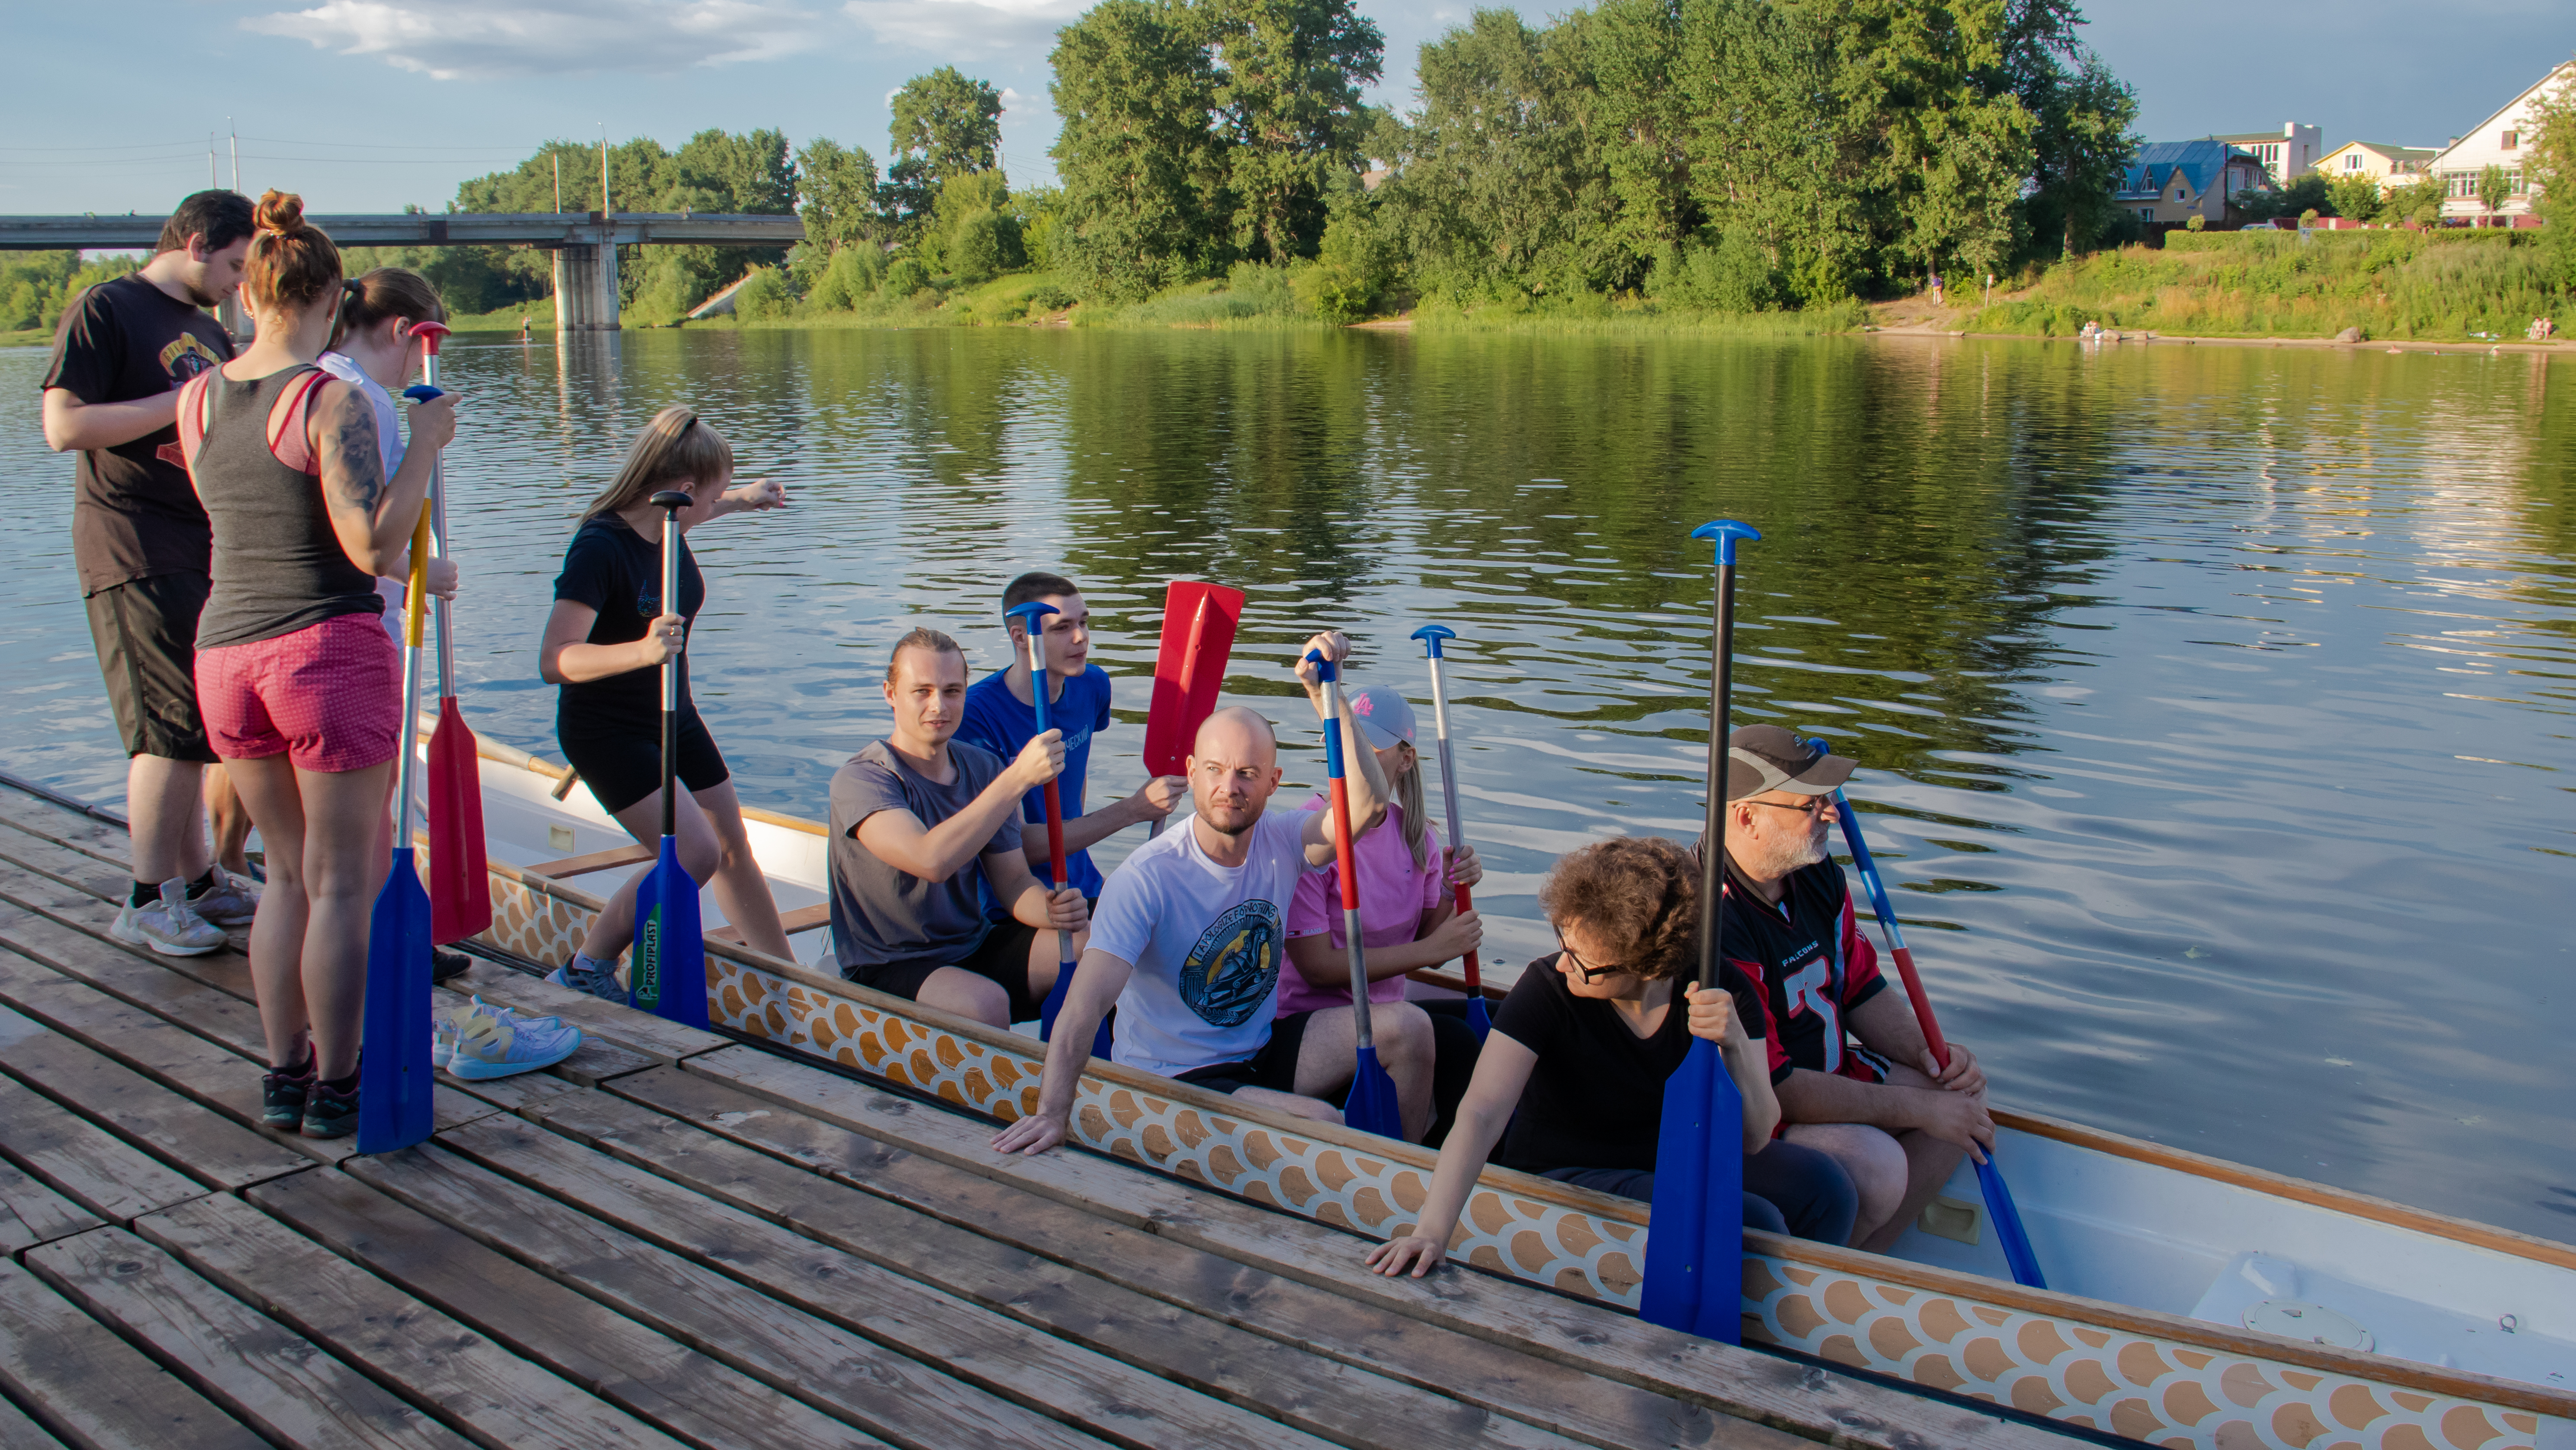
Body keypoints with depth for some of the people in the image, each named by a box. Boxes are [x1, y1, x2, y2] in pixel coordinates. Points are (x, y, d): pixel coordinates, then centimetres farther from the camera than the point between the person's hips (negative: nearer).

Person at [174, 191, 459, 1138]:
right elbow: (374, 546, -18)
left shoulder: (197, 401, 7)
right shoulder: (333, 400, -12)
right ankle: (334, 1088, 12)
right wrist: (425, 446, -8)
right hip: (330, 653, -6)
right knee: (342, 882, 5)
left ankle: (284, 1075, 24)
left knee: (289, 872, 19)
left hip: (226, 657, 6)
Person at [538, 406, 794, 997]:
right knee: (694, 853, -21)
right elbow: (553, 660, -38)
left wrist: (738, 501, 35)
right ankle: (584, 971, -3)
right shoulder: (599, 547, -28)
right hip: (606, 730, -9)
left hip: (672, 718, 9)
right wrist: (641, 650, -51)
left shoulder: (666, 524, -4)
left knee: (734, 848, 15)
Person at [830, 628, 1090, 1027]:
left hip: (975, 948, 6)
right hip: (887, 970, -6)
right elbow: (932, 861, -34)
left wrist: (1051, 910, -20)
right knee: (986, 1001, -36)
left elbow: (1013, 881, 4)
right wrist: (1020, 777, -35)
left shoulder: (984, 769, 5)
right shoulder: (860, 780, -16)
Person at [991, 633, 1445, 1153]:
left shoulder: (1282, 842, -5)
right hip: (1171, 1080, -6)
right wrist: (1053, 1112, -42)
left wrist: (1323, 692, -26)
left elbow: (1368, 803, -22)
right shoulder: (1147, 878, -22)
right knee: (1326, 1125, -29)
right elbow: (1087, 1002, -31)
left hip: (1261, 1049, 6)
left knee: (1406, 1027, -10)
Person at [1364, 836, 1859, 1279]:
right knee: (1753, 1225, -27)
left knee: (1819, 1183, -20)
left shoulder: (1723, 991, -13)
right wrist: (1431, 1232, -41)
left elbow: (1754, 1137, -15)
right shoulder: (1546, 989, -22)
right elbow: (1481, 1114, -30)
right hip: (1565, 1179, -4)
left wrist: (1735, 1044, -34)